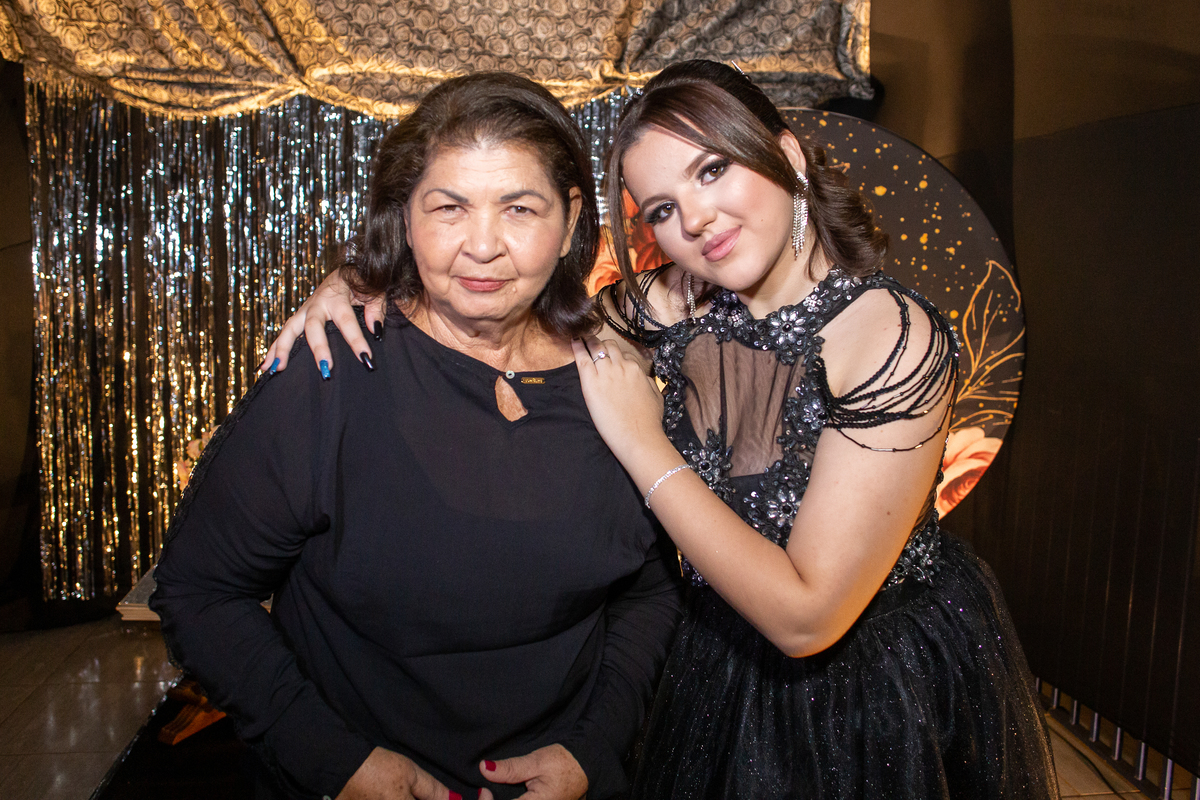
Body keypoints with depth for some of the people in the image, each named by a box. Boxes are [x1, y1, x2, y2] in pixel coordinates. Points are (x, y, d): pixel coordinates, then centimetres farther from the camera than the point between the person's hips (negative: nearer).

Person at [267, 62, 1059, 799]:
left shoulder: (895, 338, -29)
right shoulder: (680, 304, -14)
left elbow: (805, 617, -30)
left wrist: (642, 444, -28)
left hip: (888, 681, -4)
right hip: (730, 669, 4)